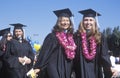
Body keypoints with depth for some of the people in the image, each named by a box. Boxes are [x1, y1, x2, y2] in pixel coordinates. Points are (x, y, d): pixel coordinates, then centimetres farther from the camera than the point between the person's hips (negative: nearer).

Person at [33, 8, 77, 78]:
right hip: (54, 68, -6)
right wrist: (38, 67, -14)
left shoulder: (70, 37, 11)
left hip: (67, 69, 6)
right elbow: (45, 52, -9)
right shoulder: (52, 36, -5)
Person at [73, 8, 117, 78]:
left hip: (95, 72, 1)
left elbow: (104, 55, -2)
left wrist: (110, 68, -15)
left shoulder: (100, 37, 2)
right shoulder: (77, 36, 1)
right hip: (81, 72, -1)